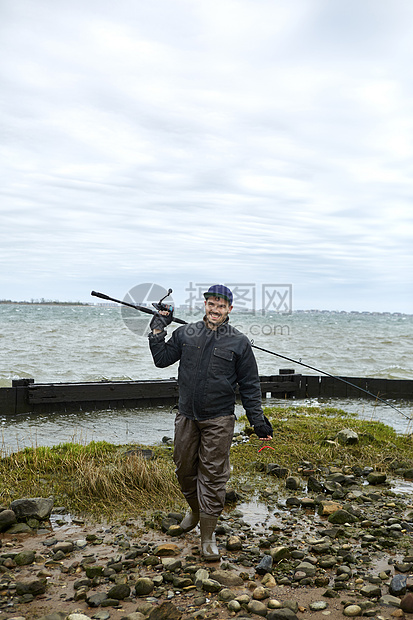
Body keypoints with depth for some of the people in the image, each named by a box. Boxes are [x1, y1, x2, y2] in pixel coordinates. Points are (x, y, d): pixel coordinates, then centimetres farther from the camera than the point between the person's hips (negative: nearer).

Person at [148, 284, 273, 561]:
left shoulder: (239, 342, -1)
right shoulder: (186, 333, 5)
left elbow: (250, 385, 2)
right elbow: (162, 358, 9)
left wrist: (258, 419, -2)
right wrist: (158, 329, 3)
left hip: (218, 420, -3)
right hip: (186, 416, 3)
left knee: (213, 475, -1)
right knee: (185, 469, 14)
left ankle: (208, 536, 12)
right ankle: (195, 510, 42)